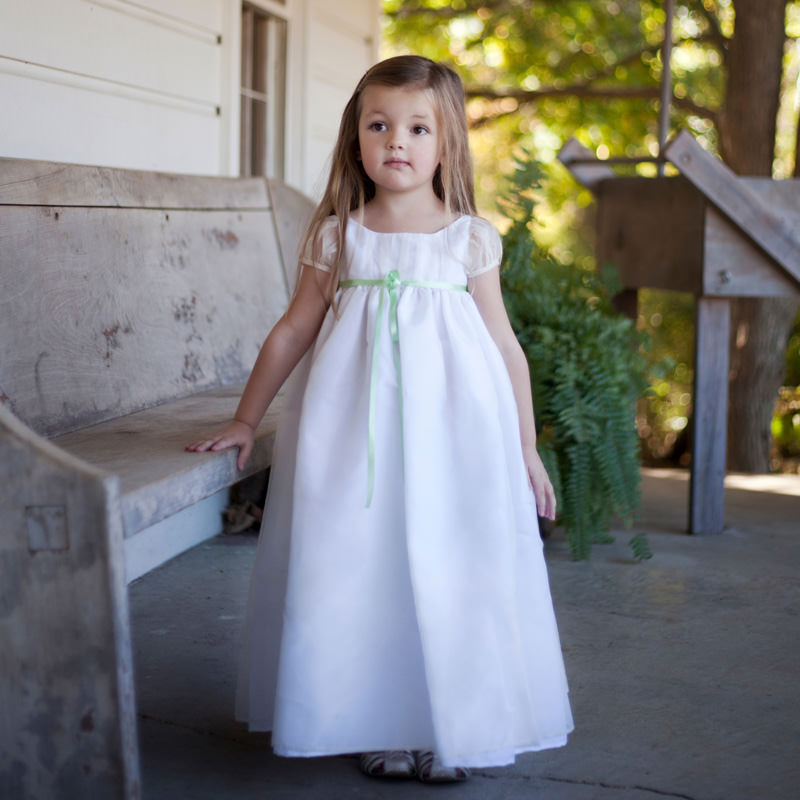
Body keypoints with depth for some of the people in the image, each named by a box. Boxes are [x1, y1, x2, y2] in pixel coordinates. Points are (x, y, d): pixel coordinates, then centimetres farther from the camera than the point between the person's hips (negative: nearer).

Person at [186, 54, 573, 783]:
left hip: (450, 430, 0)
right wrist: (246, 421, 14)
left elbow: (504, 346, 8)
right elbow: (293, 331, 12)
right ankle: (377, 724, 16)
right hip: (354, 430, 1)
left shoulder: (470, 239, 3)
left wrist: (527, 449, 9)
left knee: (448, 572, 1)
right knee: (360, 571, 1)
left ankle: (449, 729, 16)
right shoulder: (337, 237, 4)